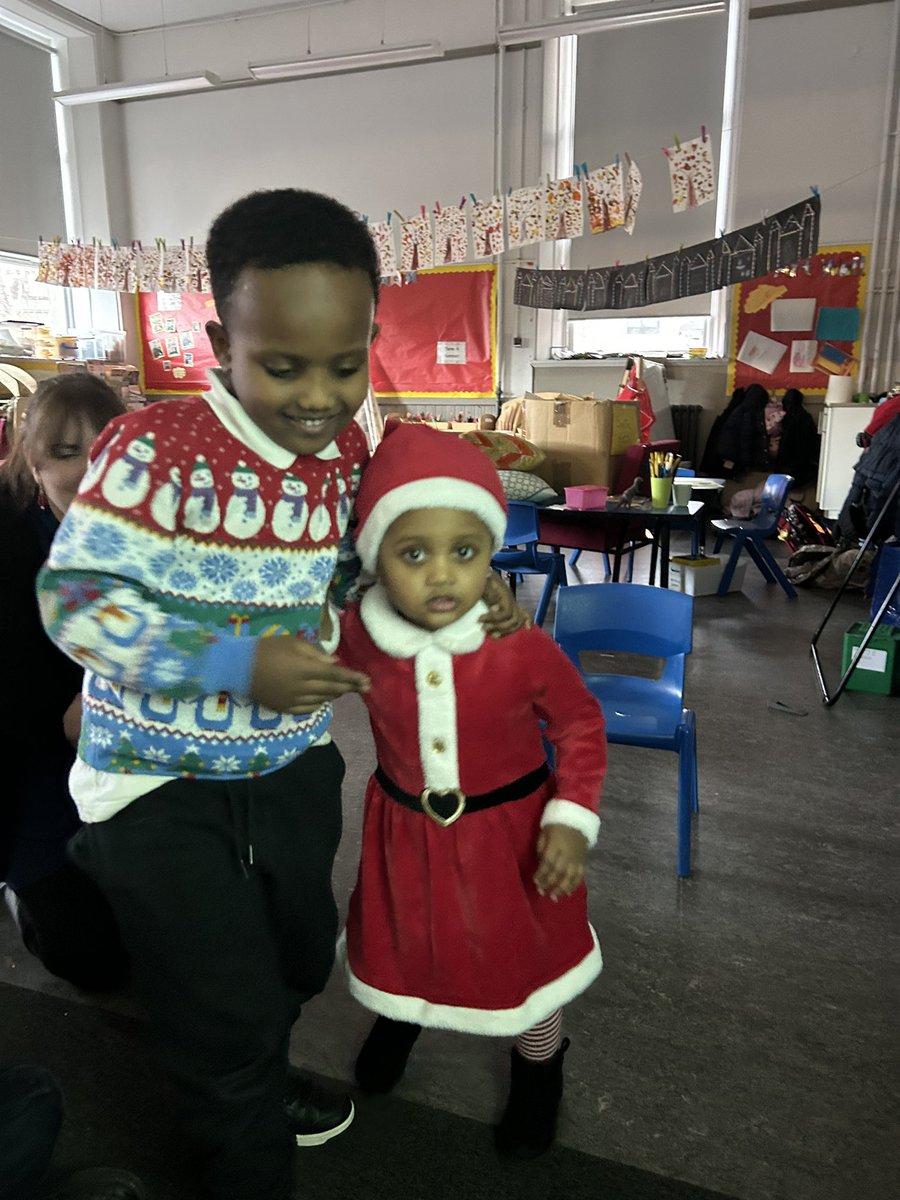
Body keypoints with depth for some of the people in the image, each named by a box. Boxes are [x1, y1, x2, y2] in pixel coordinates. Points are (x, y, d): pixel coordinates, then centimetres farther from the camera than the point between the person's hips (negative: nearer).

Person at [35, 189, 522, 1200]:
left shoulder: (351, 452, -5)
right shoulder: (155, 449, -23)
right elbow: (73, 597, -22)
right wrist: (238, 666, -30)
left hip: (293, 765, 6)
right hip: (162, 784, -6)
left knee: (299, 954, 27)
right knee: (228, 1010, 9)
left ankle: (256, 1089, 62)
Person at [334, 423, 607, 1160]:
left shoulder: (522, 647, -27)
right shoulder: (359, 634, -20)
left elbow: (579, 724, -11)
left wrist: (572, 818, -19)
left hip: (510, 830, -2)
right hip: (405, 830, 3)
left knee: (528, 954, 19)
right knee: (404, 941, 28)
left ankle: (538, 1069, 55)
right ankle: (400, 1013, 67)